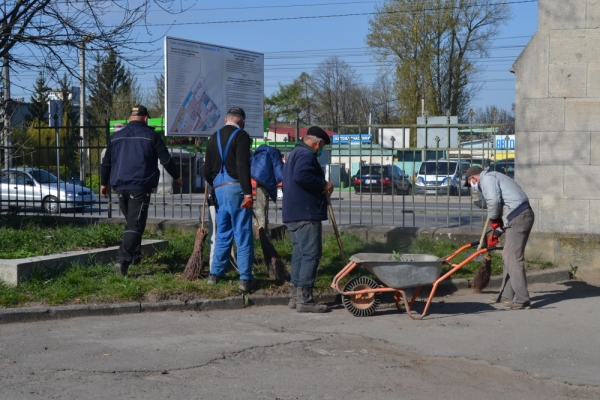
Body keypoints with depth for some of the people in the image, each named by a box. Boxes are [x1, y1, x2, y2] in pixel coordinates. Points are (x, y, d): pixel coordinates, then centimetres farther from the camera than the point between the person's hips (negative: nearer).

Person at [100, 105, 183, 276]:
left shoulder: (116, 137, 11)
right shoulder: (151, 135, -1)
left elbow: (106, 162, 16)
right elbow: (166, 160, 1)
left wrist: (104, 183, 29)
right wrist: (176, 177, 17)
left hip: (120, 186, 5)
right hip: (140, 187, -5)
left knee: (131, 221, 22)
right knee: (136, 224, -8)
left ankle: (134, 255, 25)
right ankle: (123, 259, -22)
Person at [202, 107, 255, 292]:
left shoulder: (214, 137, 14)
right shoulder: (241, 135, -5)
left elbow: (207, 170, 15)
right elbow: (243, 166, -17)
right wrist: (248, 193, -19)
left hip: (219, 189, 6)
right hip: (235, 188, -6)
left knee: (222, 233, 17)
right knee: (243, 234, -3)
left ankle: (215, 273, 20)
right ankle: (245, 278, -6)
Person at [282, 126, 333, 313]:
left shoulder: (295, 153, 23)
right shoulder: (307, 154, -11)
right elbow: (302, 176, -29)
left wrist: (320, 185, 22)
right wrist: (324, 185, -17)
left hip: (293, 213, 11)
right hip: (306, 213, -11)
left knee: (299, 253, 14)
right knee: (311, 254, -10)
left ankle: (295, 296, 16)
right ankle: (304, 299, -12)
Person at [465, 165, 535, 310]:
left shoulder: (487, 178, -3)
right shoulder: (493, 178, 28)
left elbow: (494, 200, -20)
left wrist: (493, 219, -3)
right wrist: (495, 233, 28)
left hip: (517, 218, -10)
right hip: (522, 216, 10)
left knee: (513, 259, -9)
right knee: (507, 257, 17)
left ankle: (522, 299, -8)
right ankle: (506, 295, 24)